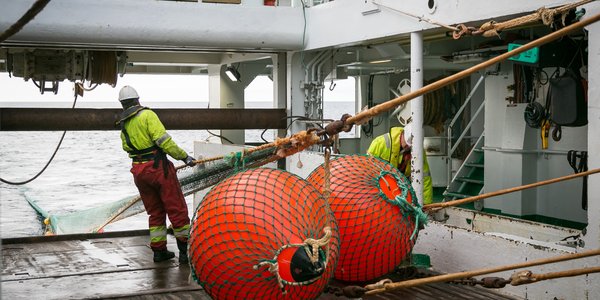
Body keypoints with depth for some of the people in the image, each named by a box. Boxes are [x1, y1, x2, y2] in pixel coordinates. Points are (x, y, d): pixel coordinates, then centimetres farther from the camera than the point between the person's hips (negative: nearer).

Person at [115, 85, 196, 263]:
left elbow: (126, 147, 17)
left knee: (155, 212, 17)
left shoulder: (123, 124, 11)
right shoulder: (147, 115, -11)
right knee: (177, 209, 1)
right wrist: (184, 157, -12)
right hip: (158, 167, -7)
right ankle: (185, 251, 2)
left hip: (139, 171, 7)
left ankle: (159, 251, 18)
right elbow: (164, 141, -18)